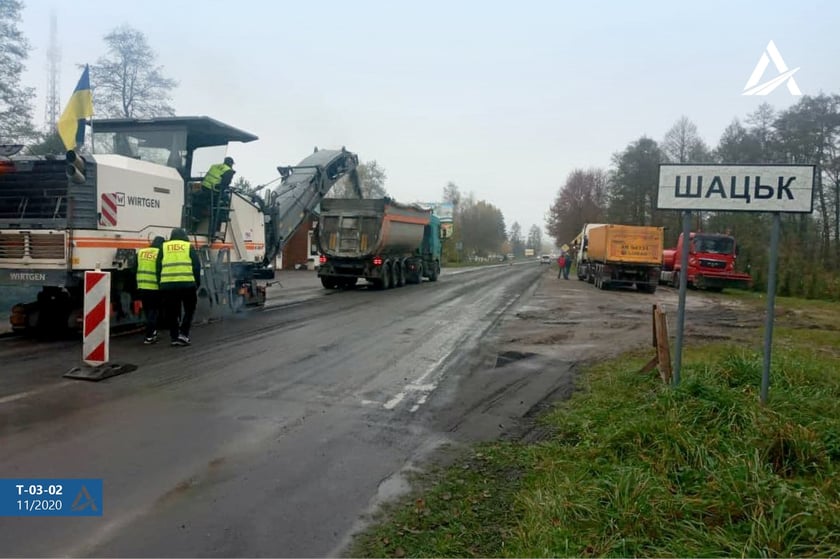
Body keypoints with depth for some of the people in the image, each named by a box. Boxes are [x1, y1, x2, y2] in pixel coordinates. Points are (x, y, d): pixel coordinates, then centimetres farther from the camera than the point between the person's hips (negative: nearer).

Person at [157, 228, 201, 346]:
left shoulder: (164, 247, 16)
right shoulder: (189, 247, 11)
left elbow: (158, 267, 12)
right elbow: (196, 266, 6)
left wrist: (160, 283, 18)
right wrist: (197, 283, 12)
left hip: (168, 285, 2)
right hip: (187, 284, -2)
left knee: (172, 312, 10)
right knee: (189, 309, 12)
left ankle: (174, 337, 11)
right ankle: (183, 333, 1)